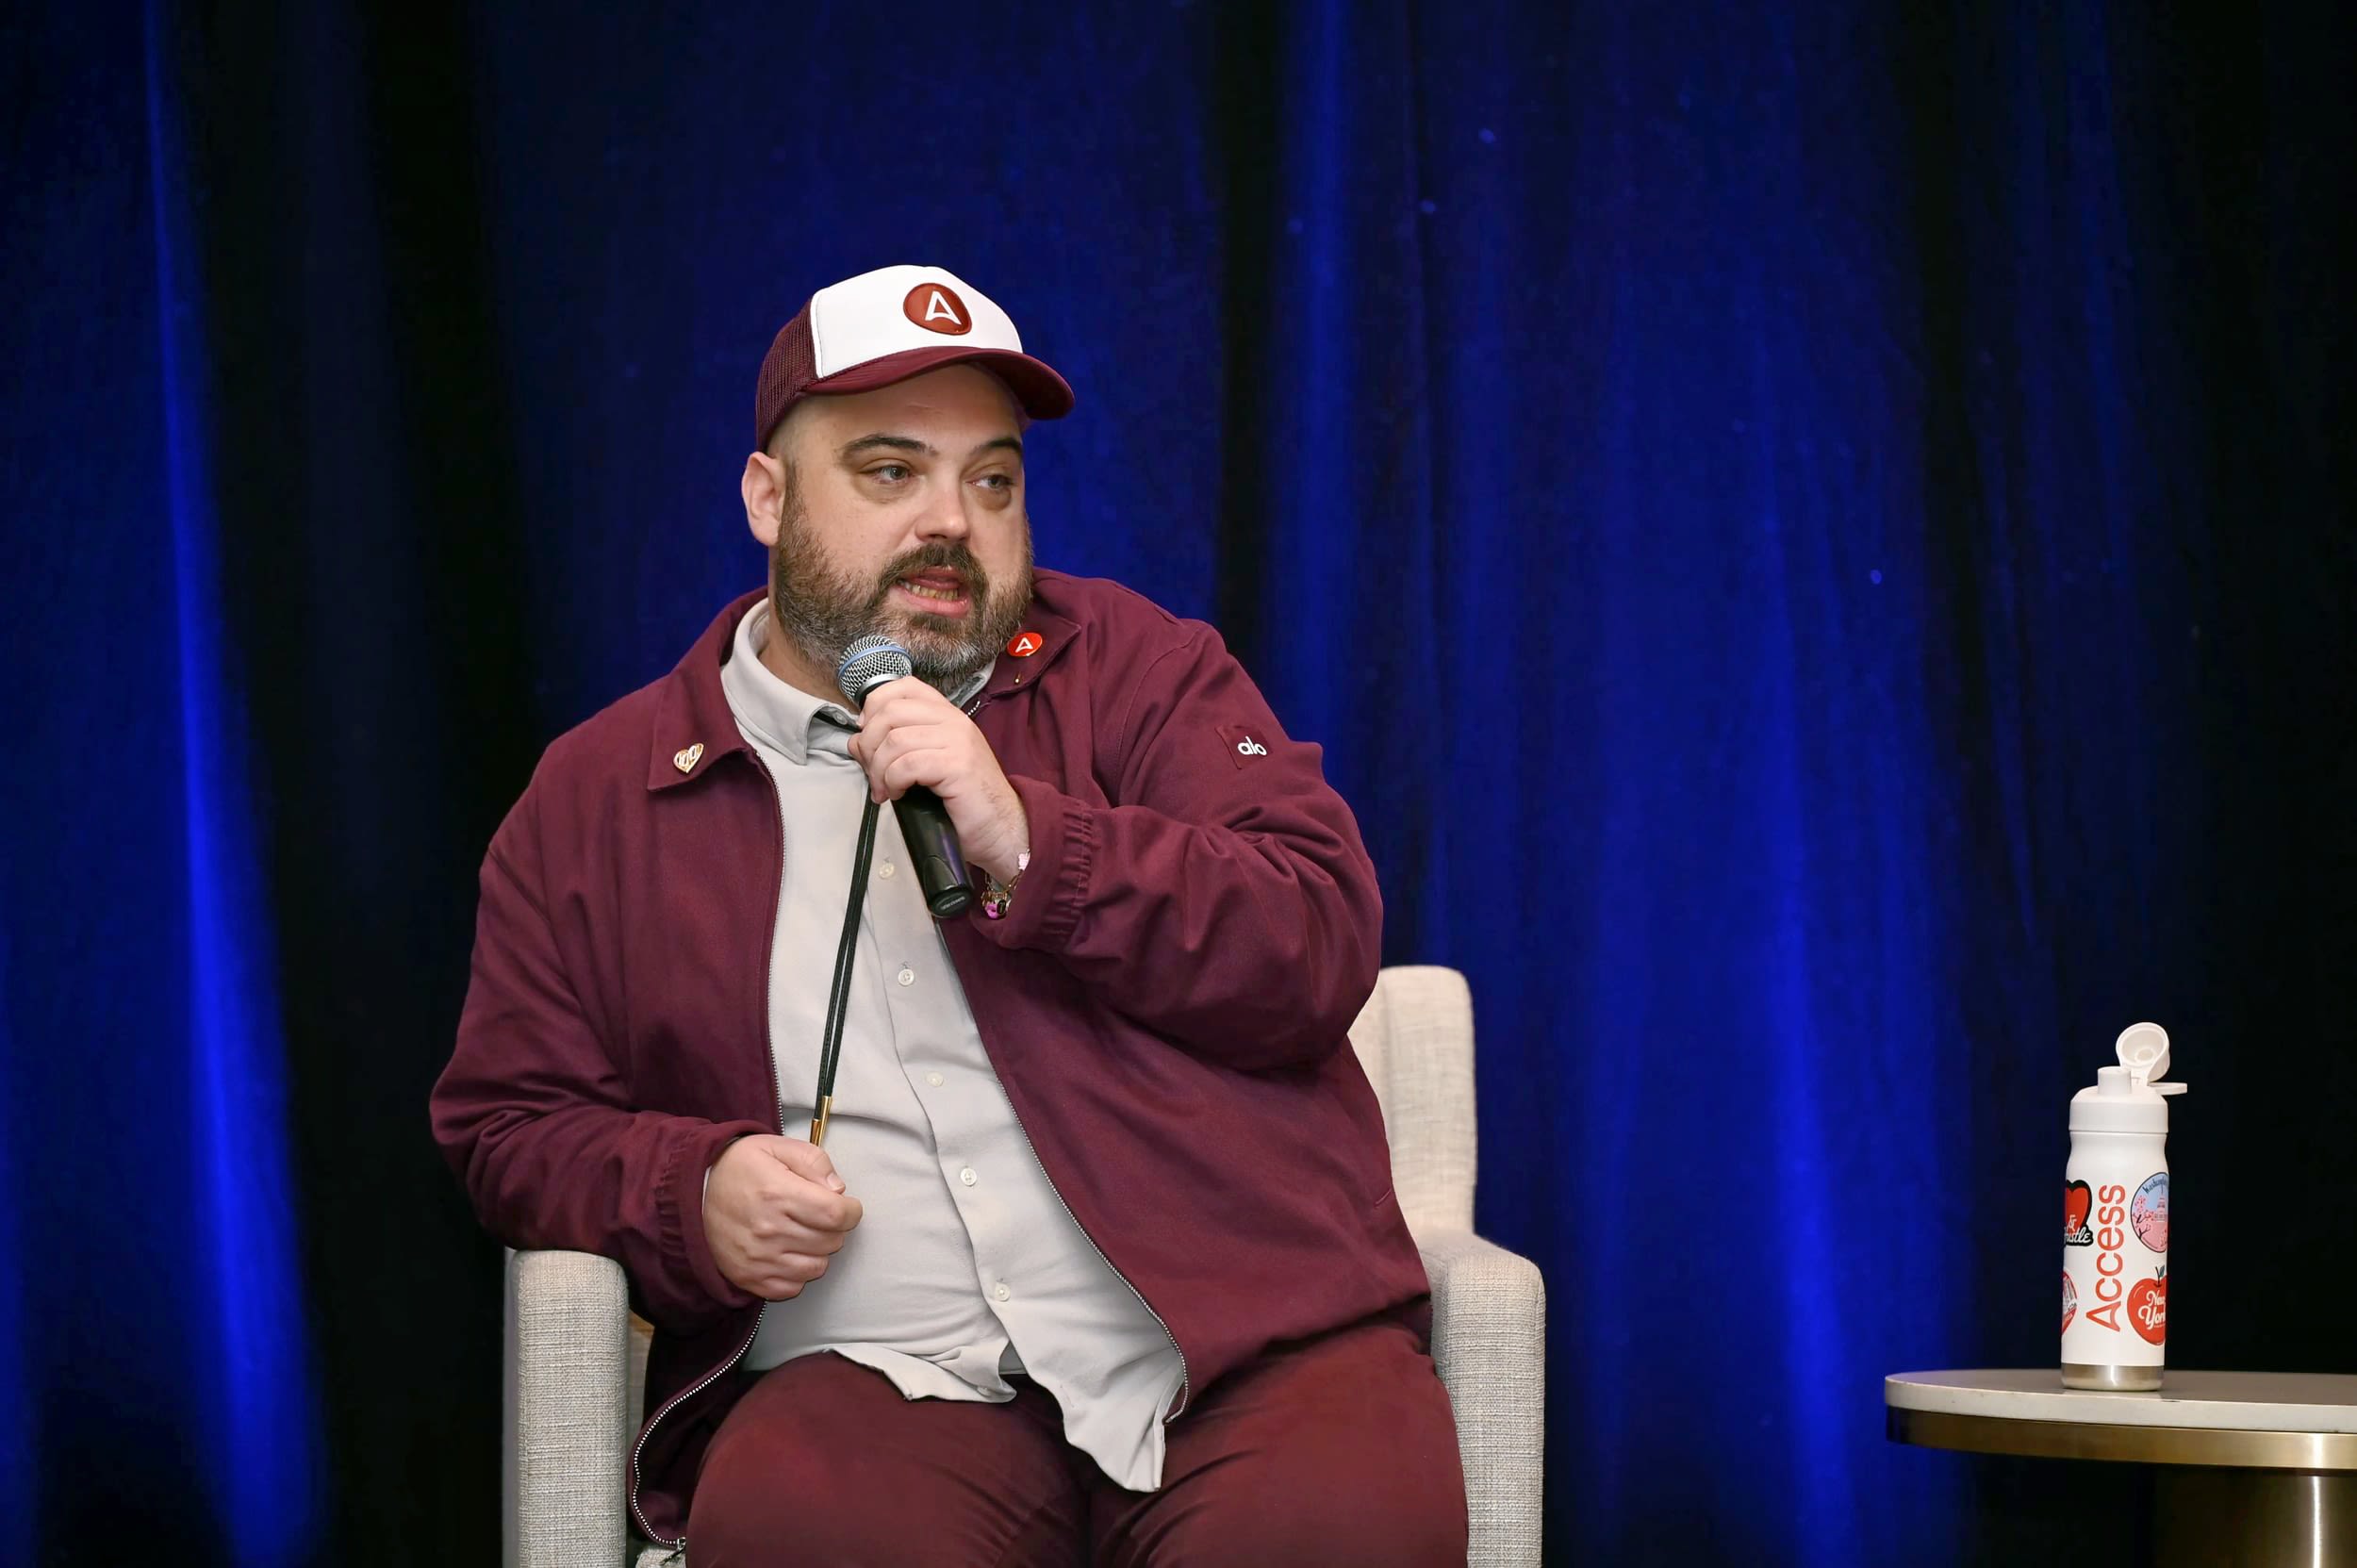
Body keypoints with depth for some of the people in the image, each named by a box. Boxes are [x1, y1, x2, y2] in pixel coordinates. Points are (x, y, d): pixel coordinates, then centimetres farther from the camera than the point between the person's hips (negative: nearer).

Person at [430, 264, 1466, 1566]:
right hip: (886, 1377, 0)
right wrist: (692, 1196, -2)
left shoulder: (1137, 668, 14)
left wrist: (1027, 846, -11)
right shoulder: (597, 797, 16)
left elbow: (1323, 949, 2)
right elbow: (512, 1120, 20)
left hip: (1244, 1337, 0)